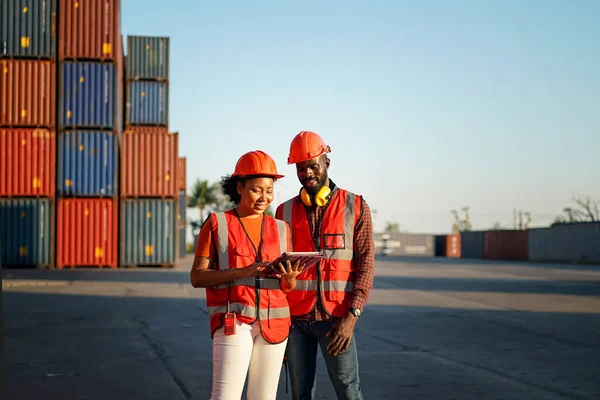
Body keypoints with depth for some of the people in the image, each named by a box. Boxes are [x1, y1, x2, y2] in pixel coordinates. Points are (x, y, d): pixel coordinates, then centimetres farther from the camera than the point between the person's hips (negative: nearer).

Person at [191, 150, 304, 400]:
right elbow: (197, 277, -3)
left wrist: (290, 278, -9)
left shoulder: (280, 229, 13)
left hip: (274, 321, 4)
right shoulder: (217, 224, 3)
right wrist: (240, 272, -17)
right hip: (233, 321, -4)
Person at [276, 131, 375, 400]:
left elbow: (366, 264, -3)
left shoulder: (355, 207, 3)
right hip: (295, 318, 2)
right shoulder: (285, 212, 10)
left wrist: (351, 317, -14)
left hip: (336, 319, -2)